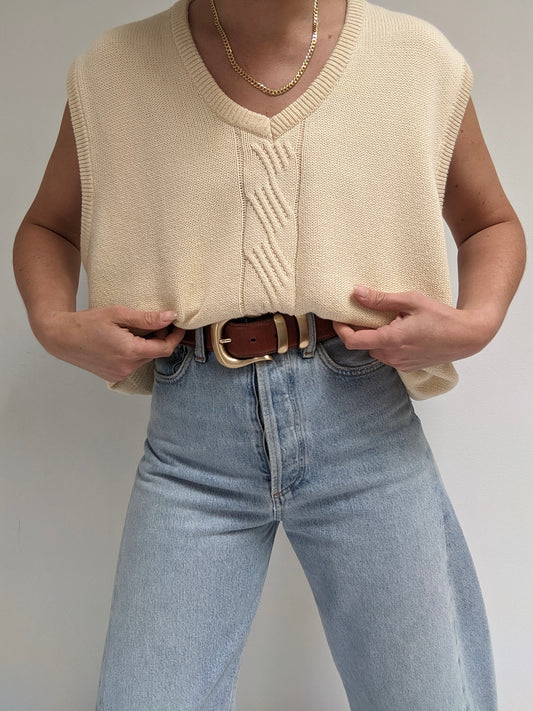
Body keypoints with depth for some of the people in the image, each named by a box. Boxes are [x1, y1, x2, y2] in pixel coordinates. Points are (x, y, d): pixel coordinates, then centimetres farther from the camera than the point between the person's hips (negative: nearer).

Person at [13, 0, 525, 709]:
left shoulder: (421, 61, 3)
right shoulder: (114, 72, 4)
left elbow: (492, 224, 17)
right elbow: (46, 227, 18)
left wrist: (478, 322, -4)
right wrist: (55, 326, -3)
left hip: (368, 435, 1)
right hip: (190, 453, 1)